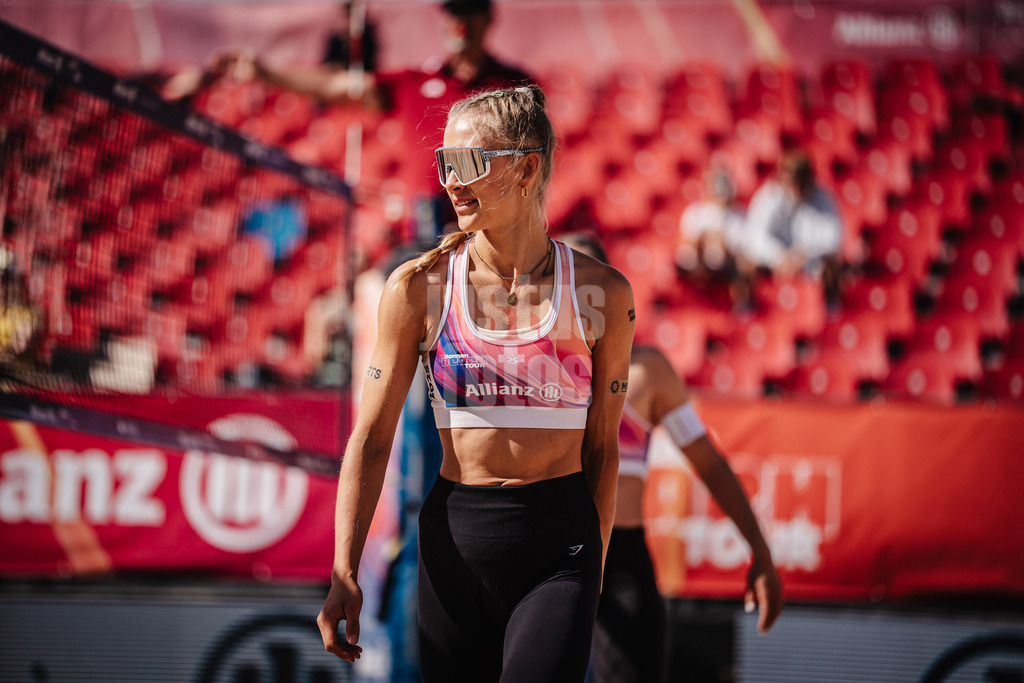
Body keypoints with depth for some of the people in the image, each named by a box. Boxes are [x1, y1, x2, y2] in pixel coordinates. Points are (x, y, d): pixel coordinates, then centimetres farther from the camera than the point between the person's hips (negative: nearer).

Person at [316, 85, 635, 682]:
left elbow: (601, 446, 9)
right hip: (456, 545, 1)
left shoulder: (602, 295, 1)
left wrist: (590, 577, 14)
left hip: (559, 548, -1)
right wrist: (343, 573, -6)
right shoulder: (419, 287, 1)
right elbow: (371, 438, 1)